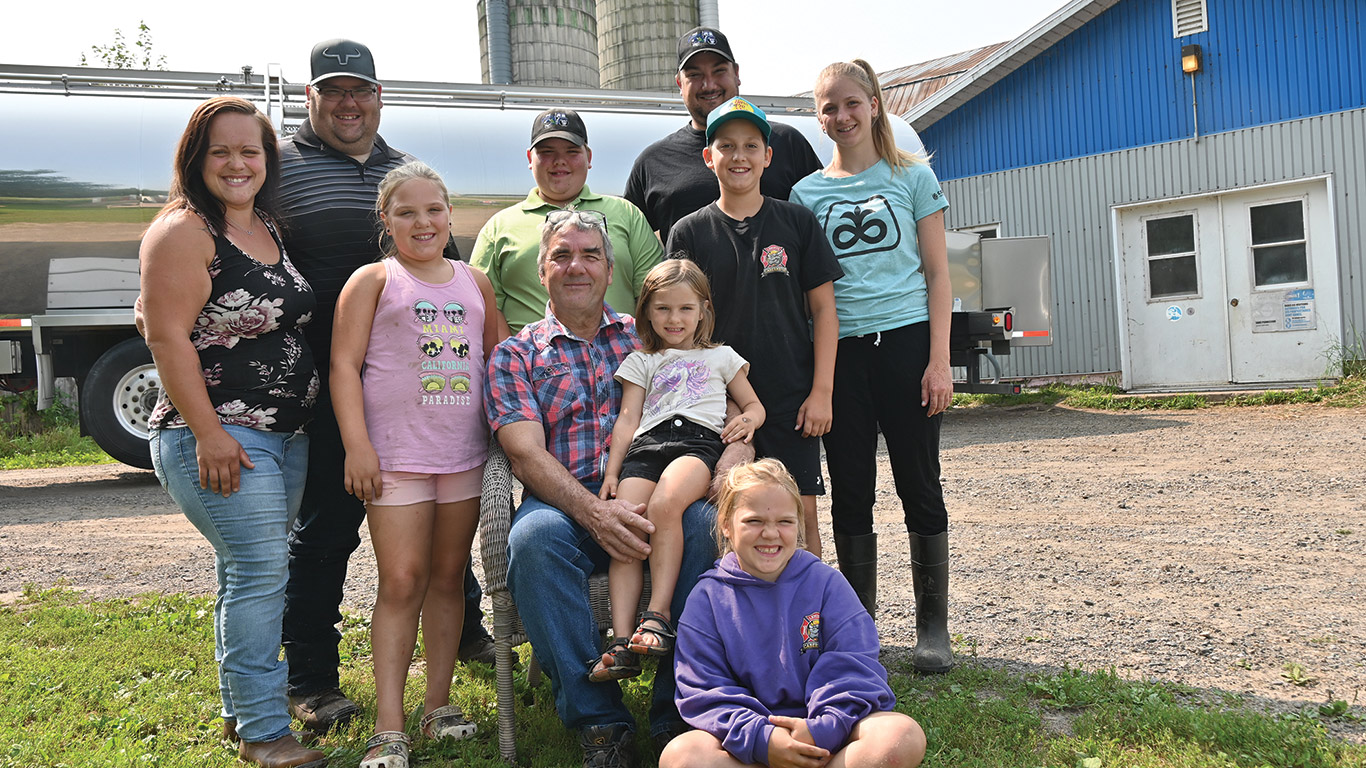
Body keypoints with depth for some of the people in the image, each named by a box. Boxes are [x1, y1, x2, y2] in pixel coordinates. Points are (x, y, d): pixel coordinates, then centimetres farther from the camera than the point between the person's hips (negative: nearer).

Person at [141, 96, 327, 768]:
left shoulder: (272, 230, 14)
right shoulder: (182, 232, -10)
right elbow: (168, 338, -16)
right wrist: (209, 433, -20)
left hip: (287, 434, 8)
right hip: (217, 437, -8)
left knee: (248, 571, 15)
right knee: (259, 570, -11)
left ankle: (240, 707, 27)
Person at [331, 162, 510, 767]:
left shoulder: (474, 281, 14)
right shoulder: (373, 280, 2)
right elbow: (344, 364, -4)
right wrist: (357, 445, -13)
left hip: (463, 452, 4)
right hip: (395, 453, -4)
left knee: (448, 579, 10)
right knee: (401, 583, -7)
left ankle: (439, 705, 21)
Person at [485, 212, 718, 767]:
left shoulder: (644, 337, 19)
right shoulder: (515, 356, 13)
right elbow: (526, 452, -2)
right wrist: (593, 511, -20)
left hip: (649, 498, 1)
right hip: (565, 503, -1)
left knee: (707, 523, -31)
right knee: (535, 537, -35)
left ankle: (679, 712, -20)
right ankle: (598, 721, -24)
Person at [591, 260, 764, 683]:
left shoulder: (720, 356, 28)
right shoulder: (641, 362, 29)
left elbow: (754, 405, 29)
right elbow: (628, 418, 19)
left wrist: (747, 419, 4)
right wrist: (612, 471, 6)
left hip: (699, 440, -2)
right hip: (646, 446, 2)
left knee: (665, 504, -37)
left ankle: (658, 614, -34)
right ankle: (622, 640, -31)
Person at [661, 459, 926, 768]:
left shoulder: (825, 582, 5)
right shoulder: (708, 598, 3)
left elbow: (854, 669, -3)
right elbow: (705, 692, -4)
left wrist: (823, 727, -22)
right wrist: (760, 739, -23)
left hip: (826, 734, 1)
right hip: (749, 738, -1)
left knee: (903, 736, -29)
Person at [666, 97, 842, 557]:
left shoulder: (797, 223, 6)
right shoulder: (689, 232, 6)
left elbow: (823, 310, 5)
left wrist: (821, 391, -3)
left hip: (792, 398, 0)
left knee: (800, 515, -2)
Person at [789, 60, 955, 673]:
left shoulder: (913, 176, 6)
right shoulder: (807, 192, 10)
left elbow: (937, 275, 4)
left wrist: (939, 361, -6)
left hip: (906, 341, -2)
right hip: (839, 350, 2)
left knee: (919, 485, 1)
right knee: (850, 491, 6)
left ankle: (932, 627, 11)